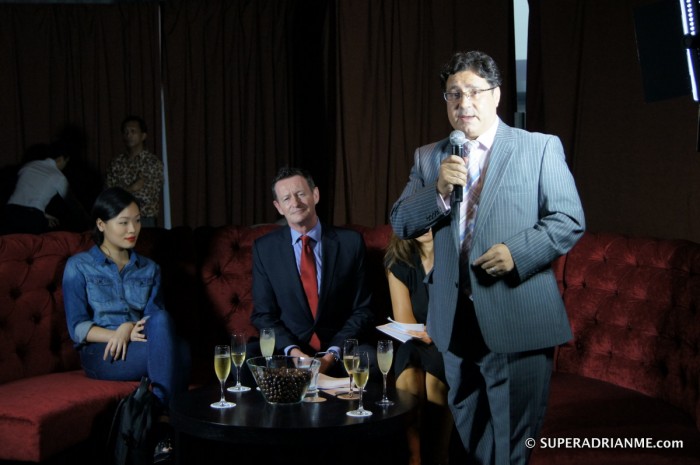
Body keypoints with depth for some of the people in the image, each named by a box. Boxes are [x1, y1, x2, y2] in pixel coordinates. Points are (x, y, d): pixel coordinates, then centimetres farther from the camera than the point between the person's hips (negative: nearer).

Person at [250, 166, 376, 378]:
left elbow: (362, 310, 2)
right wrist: (291, 350, -14)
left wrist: (333, 353, -12)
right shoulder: (264, 248, 3)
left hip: (341, 347, -1)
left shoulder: (350, 242, 1)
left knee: (371, 361, -33)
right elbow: (263, 314, 4)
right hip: (288, 348, 1)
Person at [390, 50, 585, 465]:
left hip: (518, 320, -4)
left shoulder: (541, 148, -2)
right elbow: (401, 224, 4)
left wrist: (518, 251, -20)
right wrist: (439, 192, -14)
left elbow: (570, 221, -5)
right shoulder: (428, 157, 9)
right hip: (456, 322, 4)